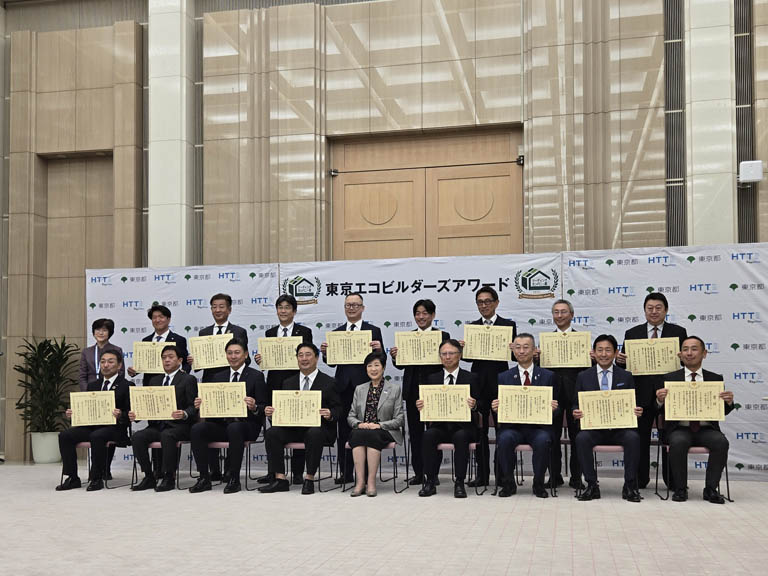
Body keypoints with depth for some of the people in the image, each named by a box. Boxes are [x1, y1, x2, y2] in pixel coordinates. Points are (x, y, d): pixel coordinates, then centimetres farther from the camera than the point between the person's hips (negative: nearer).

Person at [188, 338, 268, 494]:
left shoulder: (256, 376, 4)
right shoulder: (218, 377, 18)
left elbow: (263, 408, -1)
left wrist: (254, 408, -23)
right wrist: (201, 406, -7)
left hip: (245, 424, -4)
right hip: (221, 424, 4)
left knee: (234, 428, -37)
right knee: (196, 429, -22)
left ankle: (234, 479, -24)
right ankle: (204, 478, -15)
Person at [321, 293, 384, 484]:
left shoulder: (374, 331, 6)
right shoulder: (336, 333, 14)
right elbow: (331, 363, 12)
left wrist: (379, 349, -18)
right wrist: (325, 352, -8)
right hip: (344, 386, 3)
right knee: (344, 429, 5)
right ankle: (346, 473, 11)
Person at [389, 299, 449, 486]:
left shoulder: (443, 336, 3)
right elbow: (401, 365, 7)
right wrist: (394, 357, -12)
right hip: (413, 391, 3)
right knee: (415, 432, 7)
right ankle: (418, 472, 14)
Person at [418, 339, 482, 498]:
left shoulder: (471, 378, 8)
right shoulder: (432, 378, 15)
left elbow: (482, 407, 3)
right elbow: (426, 404, 12)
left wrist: (474, 405, -20)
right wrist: (420, 406, -11)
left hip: (463, 427, -2)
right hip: (439, 426, 2)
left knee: (460, 437, -34)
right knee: (428, 435, -29)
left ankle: (459, 483, -25)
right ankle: (430, 482, -22)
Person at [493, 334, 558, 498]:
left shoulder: (547, 376, 11)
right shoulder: (504, 377, 12)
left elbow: (554, 406, 9)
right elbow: (498, 406, 9)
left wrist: (553, 408, -14)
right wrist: (495, 408, -15)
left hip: (538, 426, -1)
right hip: (512, 426, 1)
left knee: (543, 440, -33)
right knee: (504, 439, -32)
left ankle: (538, 484, -12)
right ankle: (508, 483, -11)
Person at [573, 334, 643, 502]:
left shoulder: (626, 377, 12)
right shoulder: (583, 377, 11)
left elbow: (633, 404, 13)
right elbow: (576, 404, 12)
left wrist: (637, 411, -11)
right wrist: (576, 412, -11)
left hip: (620, 427, 0)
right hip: (593, 427, 0)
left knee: (633, 438, -31)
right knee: (581, 438, -31)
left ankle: (630, 486, -17)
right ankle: (592, 485, -19)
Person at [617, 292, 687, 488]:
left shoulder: (678, 332, 7)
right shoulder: (632, 333, 9)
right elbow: (625, 362, 8)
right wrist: (619, 359, -14)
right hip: (642, 393, 1)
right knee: (640, 438, 6)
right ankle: (640, 480, 16)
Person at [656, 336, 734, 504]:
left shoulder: (715, 379, 12)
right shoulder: (670, 378, 9)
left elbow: (723, 411, 11)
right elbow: (662, 410, 5)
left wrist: (729, 402, -12)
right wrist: (660, 400, -18)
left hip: (706, 429, 1)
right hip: (680, 429, -1)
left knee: (721, 442, -29)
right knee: (678, 442, -33)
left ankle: (710, 489, -14)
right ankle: (680, 489, -15)